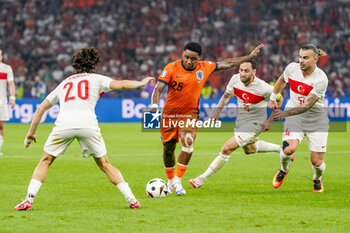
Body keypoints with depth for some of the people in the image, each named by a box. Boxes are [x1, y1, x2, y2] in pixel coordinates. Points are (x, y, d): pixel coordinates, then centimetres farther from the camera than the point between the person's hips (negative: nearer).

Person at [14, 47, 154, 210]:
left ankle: (29, 200, 2)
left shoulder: (64, 83, 31)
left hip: (63, 124, 1)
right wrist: (141, 83, 25)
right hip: (88, 124, -1)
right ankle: (131, 199, 9)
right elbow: (121, 85, 8)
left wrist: (31, 132, 34)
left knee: (45, 161, 17)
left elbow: (41, 107, 30)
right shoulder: (96, 79, 21)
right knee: (105, 165, 13)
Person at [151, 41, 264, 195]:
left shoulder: (204, 67, -4)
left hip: (190, 113, 0)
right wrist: (154, 105, -33)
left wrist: (250, 56, 14)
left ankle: (178, 180, -15)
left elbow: (226, 63, 10)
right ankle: (170, 181, 29)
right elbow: (159, 88, -15)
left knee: (188, 142, -24)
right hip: (170, 113, 0)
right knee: (168, 148, 6)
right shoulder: (172, 68, -12)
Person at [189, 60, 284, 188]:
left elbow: (279, 99, -7)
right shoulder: (235, 79, -12)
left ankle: (202, 178, -7)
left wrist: (270, 120, -8)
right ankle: (280, 149, 51)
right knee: (249, 149, 30)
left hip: (254, 123, -7)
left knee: (227, 149, -17)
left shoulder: (262, 87, -26)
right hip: (240, 120, 8)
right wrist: (218, 111, -2)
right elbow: (227, 95, 10)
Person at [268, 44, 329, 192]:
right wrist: (273, 98, 22)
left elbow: (307, 105, -29)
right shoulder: (292, 68, -9)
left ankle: (317, 179, 33)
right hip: (294, 118, 2)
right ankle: (284, 170, 10)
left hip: (316, 120, -2)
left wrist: (285, 113, -40)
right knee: (289, 148, -25)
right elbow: (282, 80, 17)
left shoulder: (321, 79, -22)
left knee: (317, 162, -4)